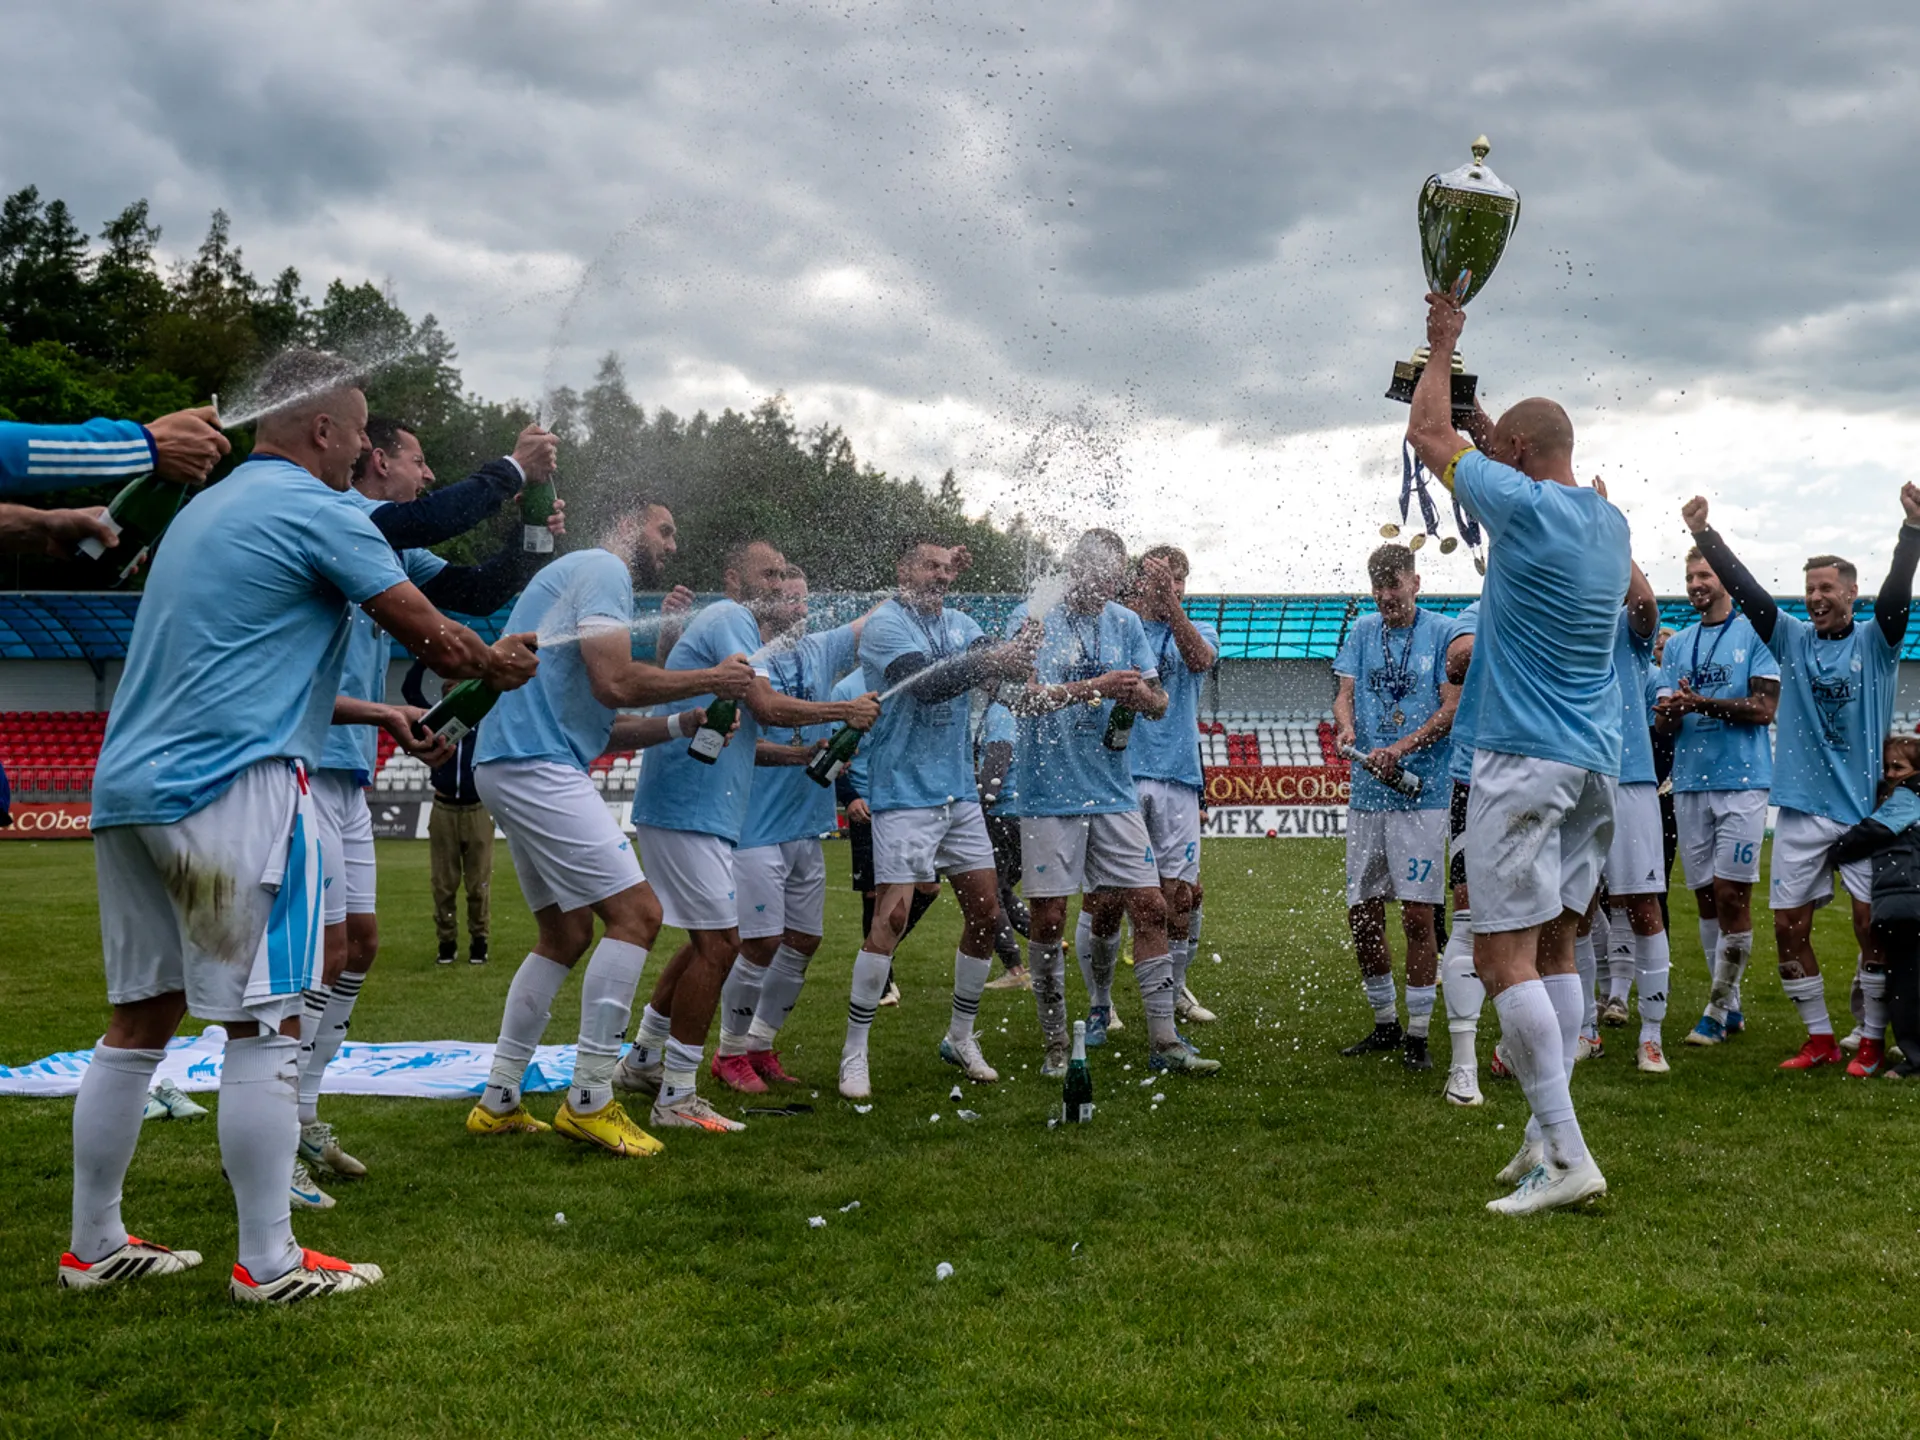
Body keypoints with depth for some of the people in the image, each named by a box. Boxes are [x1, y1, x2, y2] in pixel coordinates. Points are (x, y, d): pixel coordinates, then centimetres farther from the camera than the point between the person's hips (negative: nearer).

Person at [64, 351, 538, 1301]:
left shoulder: (207, 507, 22)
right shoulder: (316, 510, -6)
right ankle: (268, 1262, 0)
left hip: (128, 787, 9)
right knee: (264, 1023, -4)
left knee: (142, 1017, 14)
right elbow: (431, 637, -3)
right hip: (231, 788, -9)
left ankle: (94, 1246, 20)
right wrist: (497, 664, 17)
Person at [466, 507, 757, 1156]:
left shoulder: (577, 572, 27)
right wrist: (711, 679, -6)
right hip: (539, 766, -11)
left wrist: (683, 723, 14)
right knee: (636, 912, -12)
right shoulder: (603, 569, -5)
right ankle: (589, 1102, -11)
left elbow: (598, 725, 23)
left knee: (567, 933, 15)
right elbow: (615, 684, -18)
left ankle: (498, 1101, 17)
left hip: (514, 768, 11)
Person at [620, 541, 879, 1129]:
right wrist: (845, 711, -8)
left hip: (696, 810, 11)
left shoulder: (742, 628, 23)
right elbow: (766, 706, -19)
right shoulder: (730, 619, -9)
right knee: (718, 944, -9)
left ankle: (644, 1059, 29)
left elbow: (738, 740, 25)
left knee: (708, 941, 19)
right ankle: (676, 1097, -5)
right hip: (689, 810, -11)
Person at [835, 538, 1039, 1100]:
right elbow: (925, 682, -25)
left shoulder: (958, 623, 12)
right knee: (892, 915, -13)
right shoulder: (884, 625, -9)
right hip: (903, 795, -7)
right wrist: (988, 663, -37)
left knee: (985, 911, 7)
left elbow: (1002, 662, -5)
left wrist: (1017, 651, -28)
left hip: (959, 793, 7)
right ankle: (854, 1054, -4)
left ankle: (960, 1037, 24)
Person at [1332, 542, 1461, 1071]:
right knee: (1362, 912, 7)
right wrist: (1346, 728, -16)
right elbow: (1344, 694, 7)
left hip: (1422, 792, -5)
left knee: (1418, 915, -7)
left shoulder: (1444, 632, -1)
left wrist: (1402, 748, -20)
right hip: (1367, 791, 5)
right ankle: (1385, 1022, 22)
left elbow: (1452, 708, -7)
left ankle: (1417, 1034, 1)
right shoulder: (1362, 631, 12)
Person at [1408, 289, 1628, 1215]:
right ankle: (1546, 1134, 14)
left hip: (1525, 758, -8)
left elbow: (1427, 437, 2)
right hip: (1598, 760, 8)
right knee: (1554, 945, 13)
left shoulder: (1526, 507, -12)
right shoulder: (1610, 523, 11)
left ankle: (1566, 1156, -12)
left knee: (1505, 953, -8)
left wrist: (1441, 348, 16)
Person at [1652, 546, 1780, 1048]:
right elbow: (1665, 724, 12)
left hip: (1741, 780, -5)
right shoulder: (1678, 644, 16)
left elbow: (1764, 709, -8)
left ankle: (1717, 1009, 0)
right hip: (1690, 782, 5)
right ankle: (1731, 1007, 18)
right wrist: (1668, 711, -11)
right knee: (1706, 897, 8)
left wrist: (1703, 703, -18)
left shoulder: (1755, 634, 1)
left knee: (1732, 895, -8)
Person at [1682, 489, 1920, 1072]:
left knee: (1872, 923, -5)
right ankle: (1820, 1040, 15)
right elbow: (1744, 588, -1)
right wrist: (1704, 535, -11)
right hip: (1802, 808, 3)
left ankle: (1873, 1042, 9)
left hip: (1866, 807, -3)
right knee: (1789, 925, 2)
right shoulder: (1792, 638, 8)